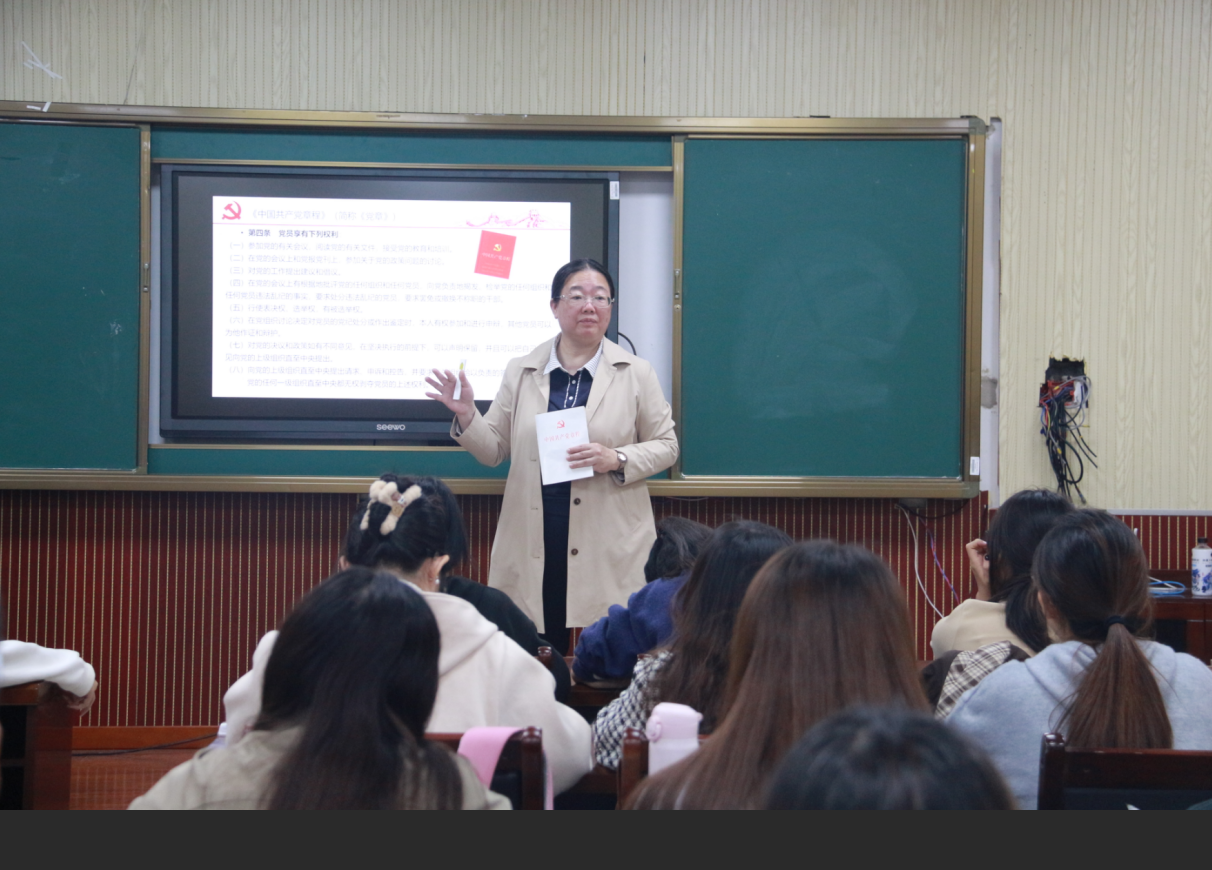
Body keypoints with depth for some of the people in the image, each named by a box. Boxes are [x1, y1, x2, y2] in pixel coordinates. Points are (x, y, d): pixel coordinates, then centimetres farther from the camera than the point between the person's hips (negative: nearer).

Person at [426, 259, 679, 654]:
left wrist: (616, 460, -10)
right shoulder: (520, 372, 10)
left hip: (609, 552, -1)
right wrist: (466, 415, -6)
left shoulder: (636, 374, 5)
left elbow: (665, 445, 7)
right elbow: (494, 450, 13)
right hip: (534, 546, 1)